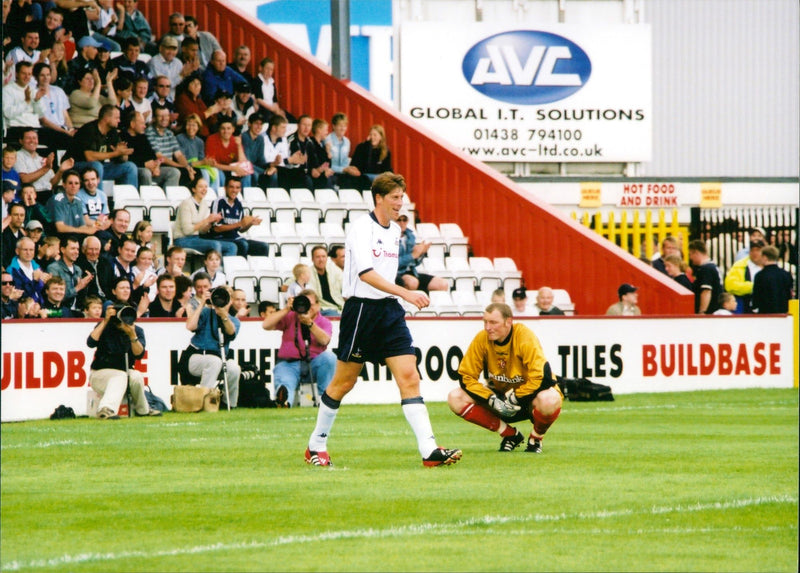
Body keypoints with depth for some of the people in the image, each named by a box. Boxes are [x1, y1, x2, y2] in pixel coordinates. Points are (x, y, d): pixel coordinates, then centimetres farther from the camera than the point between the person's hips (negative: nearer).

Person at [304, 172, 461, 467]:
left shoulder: (395, 230, 12)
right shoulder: (361, 228, -13)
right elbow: (366, 273, -26)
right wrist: (406, 293, -34)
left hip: (390, 310, 6)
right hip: (361, 310, -6)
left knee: (409, 377, -7)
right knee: (344, 382, 5)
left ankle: (429, 450, -15)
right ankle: (316, 446, 22)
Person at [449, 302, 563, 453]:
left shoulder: (525, 338, -23)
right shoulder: (481, 339, -13)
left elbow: (543, 379, -29)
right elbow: (466, 377, -9)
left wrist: (514, 399, -24)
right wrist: (492, 400, -21)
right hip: (499, 398, 4)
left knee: (549, 400, -40)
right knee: (456, 398, -16)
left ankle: (536, 438, -4)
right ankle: (510, 434, -3)